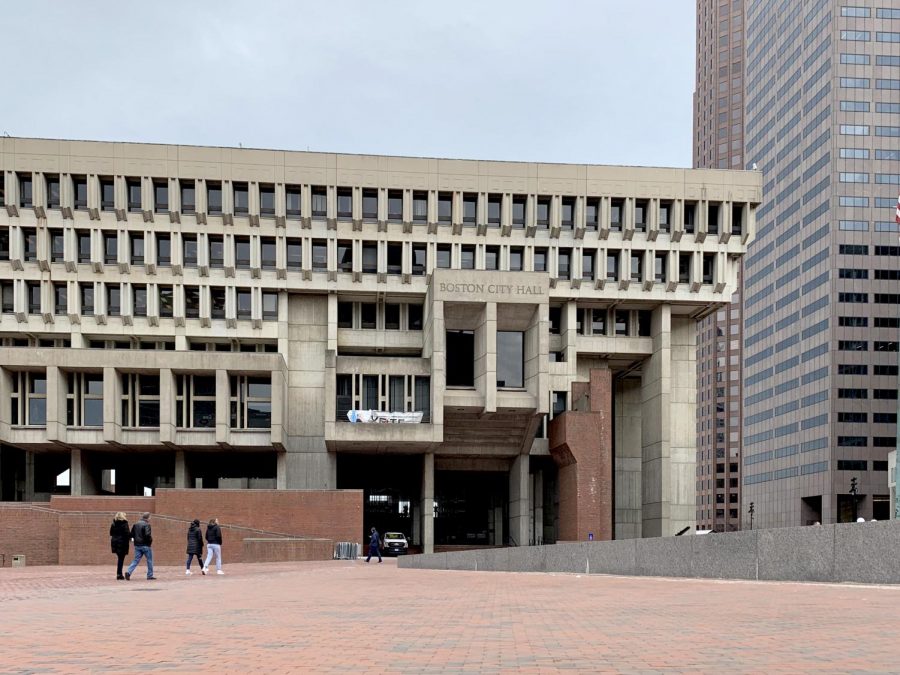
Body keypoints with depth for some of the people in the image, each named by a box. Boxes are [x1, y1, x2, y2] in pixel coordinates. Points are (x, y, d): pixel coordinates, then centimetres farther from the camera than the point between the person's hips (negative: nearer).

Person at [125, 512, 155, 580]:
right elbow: (147, 534, -25)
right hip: (145, 545, -6)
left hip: (137, 545, 6)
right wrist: (150, 540, -7)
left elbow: (131, 534, 10)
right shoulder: (146, 525, -14)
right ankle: (150, 576, 12)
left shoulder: (135, 524, 8)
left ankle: (129, 572, -11)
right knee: (149, 560, 8)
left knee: (136, 560, 8)